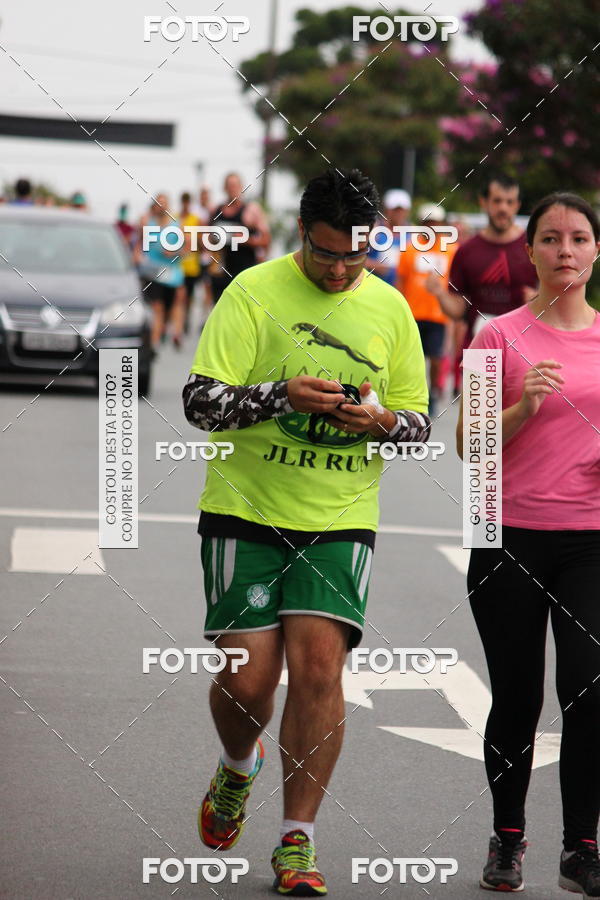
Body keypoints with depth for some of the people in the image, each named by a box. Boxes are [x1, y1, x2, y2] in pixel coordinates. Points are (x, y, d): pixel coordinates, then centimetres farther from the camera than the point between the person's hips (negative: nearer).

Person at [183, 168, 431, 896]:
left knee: (319, 667, -11)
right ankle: (238, 767, 33)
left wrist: (381, 421, -10)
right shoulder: (254, 291, -4)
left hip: (340, 521, 2)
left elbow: (418, 420, 13)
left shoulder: (390, 308, 7)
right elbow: (199, 401, -10)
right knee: (248, 677, -3)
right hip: (246, 512, -2)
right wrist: (281, 394, -25)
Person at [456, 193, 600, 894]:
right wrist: (526, 405, -16)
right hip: (511, 539, -1)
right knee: (517, 698, 6)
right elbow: (470, 446, -1)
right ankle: (507, 838, 25)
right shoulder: (501, 337, 0)